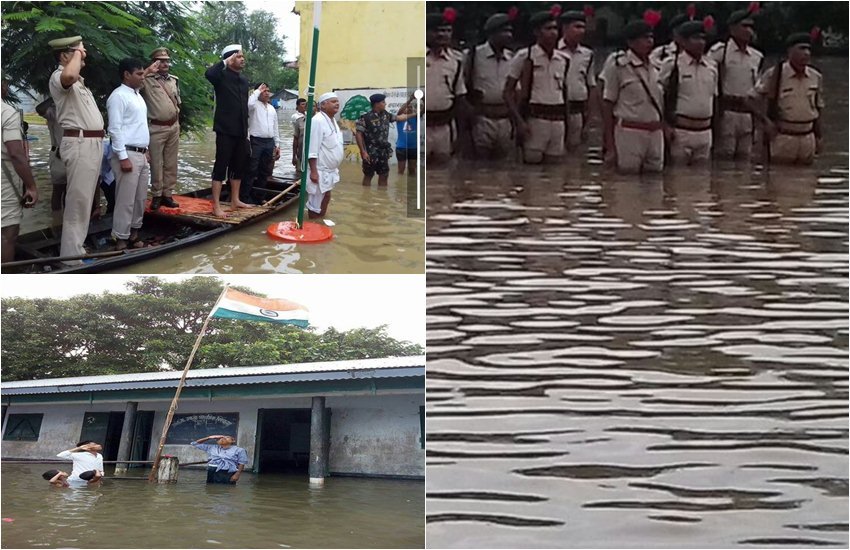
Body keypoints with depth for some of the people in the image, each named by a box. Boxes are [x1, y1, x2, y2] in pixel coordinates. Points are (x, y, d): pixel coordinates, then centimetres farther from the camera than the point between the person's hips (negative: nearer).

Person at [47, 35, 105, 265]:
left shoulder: (78, 81, 21)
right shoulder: (58, 77, -13)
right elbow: (69, 75, -38)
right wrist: (77, 54, -22)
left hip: (92, 142, 10)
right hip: (79, 143, -10)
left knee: (84, 198, 15)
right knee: (78, 200, -8)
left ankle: (76, 248, 25)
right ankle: (71, 257, -5)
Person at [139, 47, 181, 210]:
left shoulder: (174, 80, 12)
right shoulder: (147, 80, -6)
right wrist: (148, 72, -19)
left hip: (174, 127, 6)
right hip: (156, 128, -5)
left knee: (171, 163, 8)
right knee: (156, 164, 0)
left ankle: (168, 194, 16)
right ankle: (156, 195, 8)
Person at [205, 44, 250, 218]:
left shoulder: (244, 79, 14)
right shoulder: (222, 76, -8)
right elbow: (209, 73, -32)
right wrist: (226, 62, -22)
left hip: (240, 131, 7)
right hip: (225, 130, -7)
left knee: (238, 166, 14)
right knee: (221, 166, -6)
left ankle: (235, 200, 26)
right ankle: (216, 206, -4)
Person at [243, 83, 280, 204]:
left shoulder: (272, 109, 17)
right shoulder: (255, 105, -3)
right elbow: (249, 103, -29)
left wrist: (277, 145, 15)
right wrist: (257, 91, -15)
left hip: (269, 142, 7)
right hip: (256, 141, -7)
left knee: (264, 171, 11)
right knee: (251, 171, -6)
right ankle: (245, 197, -2)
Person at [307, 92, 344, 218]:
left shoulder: (332, 120, 11)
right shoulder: (318, 121, -19)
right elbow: (312, 149, -23)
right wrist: (313, 171, -25)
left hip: (329, 170, 10)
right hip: (320, 171, -10)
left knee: (325, 199, 18)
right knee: (315, 204, -2)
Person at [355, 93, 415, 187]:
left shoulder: (385, 115, 4)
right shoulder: (365, 118, -16)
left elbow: (399, 117, 17)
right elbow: (359, 135, -14)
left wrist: (415, 115, 16)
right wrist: (363, 151, -19)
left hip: (383, 152, 6)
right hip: (370, 153, -6)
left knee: (384, 175, 10)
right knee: (368, 175, 5)